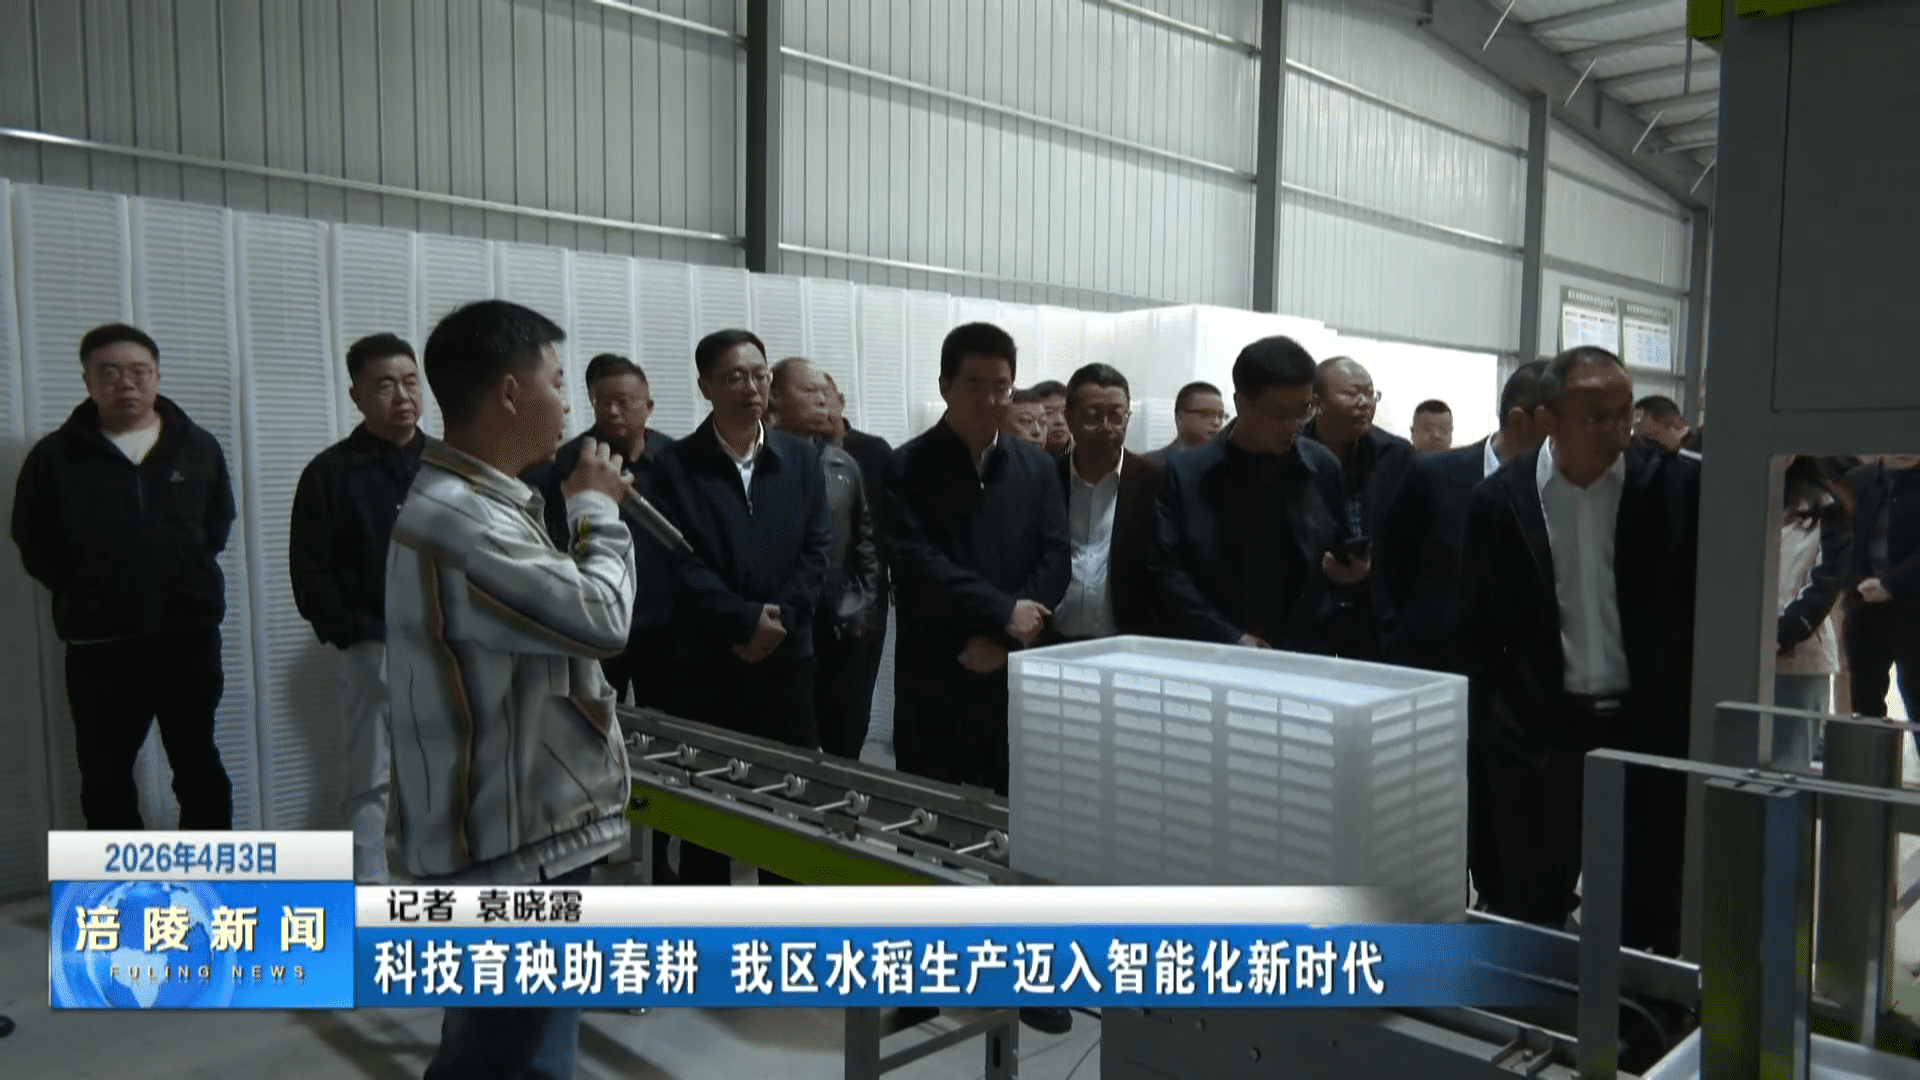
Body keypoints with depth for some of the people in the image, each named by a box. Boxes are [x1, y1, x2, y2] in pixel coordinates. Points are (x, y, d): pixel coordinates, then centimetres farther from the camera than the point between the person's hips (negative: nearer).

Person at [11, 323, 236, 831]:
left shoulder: (199, 448, 2)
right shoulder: (54, 456, -3)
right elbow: (34, 544, 5)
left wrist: (186, 573, 3)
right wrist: (84, 591, -1)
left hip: (189, 634, 1)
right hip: (99, 644, -1)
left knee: (198, 764, 13)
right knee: (105, 776, 8)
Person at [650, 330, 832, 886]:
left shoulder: (802, 460, 7)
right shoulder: (676, 466, -2)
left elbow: (818, 549, 1)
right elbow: (682, 562, -9)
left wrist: (779, 620, -11)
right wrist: (746, 620, -17)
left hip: (787, 655, 3)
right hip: (707, 660, -2)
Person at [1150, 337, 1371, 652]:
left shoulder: (1322, 469, 7)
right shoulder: (1185, 473, 1)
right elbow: (1166, 569, -4)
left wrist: (1356, 575, -6)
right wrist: (1231, 640, -12)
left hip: (1307, 658, 2)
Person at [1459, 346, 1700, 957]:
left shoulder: (1676, 486, -3)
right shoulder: (1502, 498, -1)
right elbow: (1478, 629, 5)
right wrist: (1491, 723, 2)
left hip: (1652, 732, 0)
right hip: (1540, 736, 0)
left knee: (1651, 926, 8)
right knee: (1532, 917, 11)